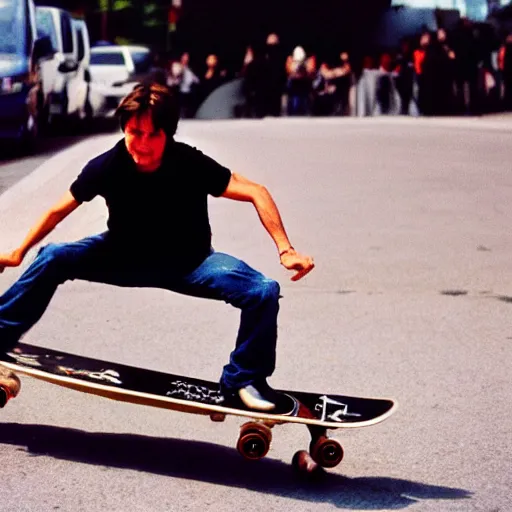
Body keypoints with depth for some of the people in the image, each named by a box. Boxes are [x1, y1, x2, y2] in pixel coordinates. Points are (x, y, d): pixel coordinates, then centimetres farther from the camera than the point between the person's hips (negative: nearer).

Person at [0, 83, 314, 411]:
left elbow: (256, 193, -24)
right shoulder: (107, 167, -21)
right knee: (52, 259, -20)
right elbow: (59, 211, -6)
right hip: (126, 256, 1)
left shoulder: (191, 165, -26)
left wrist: (286, 250, -34)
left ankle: (243, 379, -1)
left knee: (264, 292, -23)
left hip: (188, 262, -1)